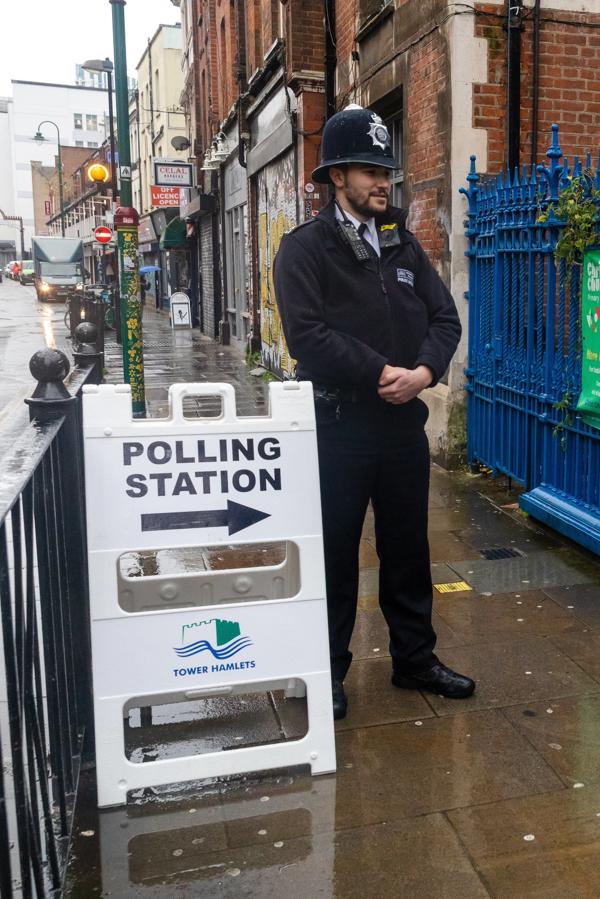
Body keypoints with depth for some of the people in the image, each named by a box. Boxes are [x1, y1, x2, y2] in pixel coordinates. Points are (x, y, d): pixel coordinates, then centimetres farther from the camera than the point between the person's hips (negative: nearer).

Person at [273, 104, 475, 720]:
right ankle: (328, 673, 23)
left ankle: (414, 658, 32)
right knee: (334, 555, 6)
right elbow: (307, 335, -17)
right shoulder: (305, 248, -5)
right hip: (339, 424, -5)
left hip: (404, 421, 5)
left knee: (408, 549, 16)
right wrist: (380, 375, -18)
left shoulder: (404, 245, 13)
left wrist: (423, 371, -12)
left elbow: (445, 317, 7)